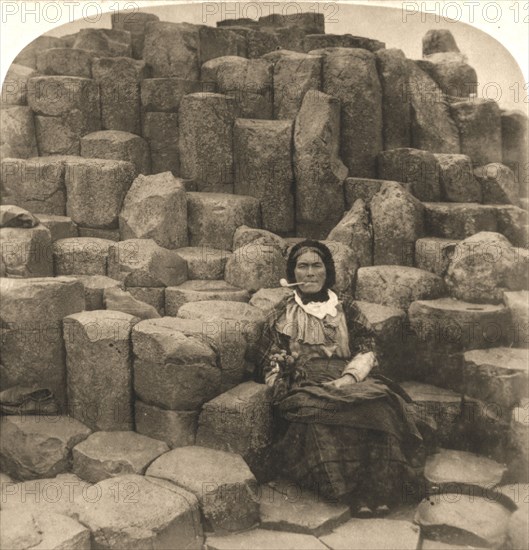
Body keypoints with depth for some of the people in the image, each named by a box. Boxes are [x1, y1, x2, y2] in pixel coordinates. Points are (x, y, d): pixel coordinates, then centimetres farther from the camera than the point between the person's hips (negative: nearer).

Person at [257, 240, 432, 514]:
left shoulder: (346, 309, 17)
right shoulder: (283, 314, 15)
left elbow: (367, 350, 7)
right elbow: (271, 364, 10)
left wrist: (348, 378, -12)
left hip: (348, 380, 1)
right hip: (305, 386, -1)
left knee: (379, 404, -31)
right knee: (316, 410, -36)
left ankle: (377, 489, -29)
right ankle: (348, 489, -29)